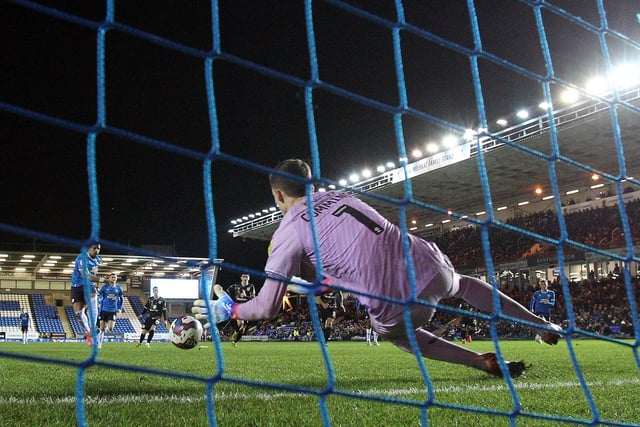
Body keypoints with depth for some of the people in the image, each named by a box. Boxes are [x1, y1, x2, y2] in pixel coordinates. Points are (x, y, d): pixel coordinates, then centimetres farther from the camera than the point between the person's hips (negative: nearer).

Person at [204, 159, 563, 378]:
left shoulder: (288, 233, 1)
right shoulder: (339, 194, 18)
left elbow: (267, 307, -1)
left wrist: (230, 310, 18)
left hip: (395, 308, -5)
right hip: (430, 267, 5)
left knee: (397, 333, 32)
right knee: (464, 284, 39)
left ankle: (488, 362, 20)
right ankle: (543, 325, 45)